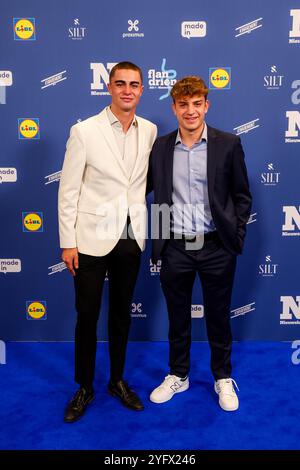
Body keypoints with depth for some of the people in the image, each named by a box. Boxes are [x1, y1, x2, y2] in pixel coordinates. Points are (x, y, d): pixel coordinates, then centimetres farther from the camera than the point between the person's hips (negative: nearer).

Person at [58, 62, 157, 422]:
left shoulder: (149, 131, 3)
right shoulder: (84, 131, -7)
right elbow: (68, 191, -7)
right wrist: (68, 243, -9)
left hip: (131, 239, 4)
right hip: (92, 239, -3)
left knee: (122, 313, 16)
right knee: (87, 315, 8)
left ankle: (118, 380, 34)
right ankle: (84, 387, 27)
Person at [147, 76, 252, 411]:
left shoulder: (228, 144, -3)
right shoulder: (159, 147, 1)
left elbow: (242, 196, 3)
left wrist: (236, 236, -3)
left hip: (216, 247, -1)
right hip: (175, 248, 2)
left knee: (218, 316, 13)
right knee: (177, 316, 15)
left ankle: (223, 378, 34)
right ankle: (178, 375, 35)